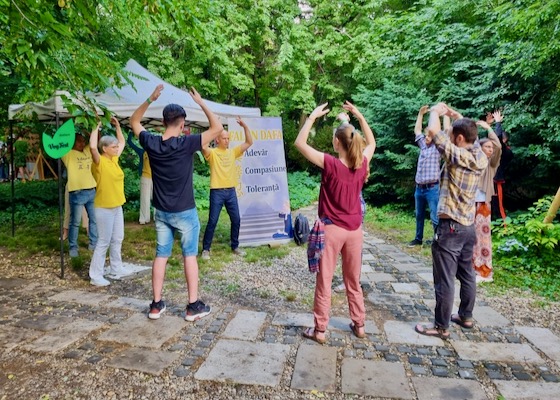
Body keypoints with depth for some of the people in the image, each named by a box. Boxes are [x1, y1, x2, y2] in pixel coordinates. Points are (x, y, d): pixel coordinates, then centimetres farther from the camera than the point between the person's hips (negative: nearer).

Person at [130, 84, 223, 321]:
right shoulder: (186, 145, -17)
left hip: (161, 212, 4)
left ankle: (156, 304, 19)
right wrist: (200, 102, -7)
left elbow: (134, 122, 14)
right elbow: (217, 128, -13)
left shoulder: (151, 144, -5)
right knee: (189, 255, 5)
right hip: (185, 212, -4)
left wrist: (150, 99, 6)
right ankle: (194, 306, 11)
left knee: (161, 255, 12)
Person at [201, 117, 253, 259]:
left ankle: (235, 246, 25)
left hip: (231, 191, 5)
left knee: (236, 220, 9)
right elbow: (204, 146, -27)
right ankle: (206, 249, 12)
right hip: (217, 192, -5)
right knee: (212, 221, -1)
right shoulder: (212, 153, -4)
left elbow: (249, 143, 6)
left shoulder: (233, 152, 10)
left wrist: (245, 127, -5)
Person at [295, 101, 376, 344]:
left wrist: (313, 116, -7)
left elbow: (300, 143, -12)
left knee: (324, 282, 7)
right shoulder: (362, 164, -4)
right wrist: (359, 116, 15)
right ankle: (359, 325, 30)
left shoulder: (330, 164, -17)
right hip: (355, 230, 5)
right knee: (353, 281, 19)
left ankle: (320, 330, 16)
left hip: (332, 229, -5)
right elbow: (371, 142, 18)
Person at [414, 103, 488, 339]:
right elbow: (472, 133, 24)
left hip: (450, 226, -9)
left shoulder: (457, 156, -18)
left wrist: (436, 111, -4)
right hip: (468, 225, 9)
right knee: (467, 274, 19)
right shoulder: (481, 158, 4)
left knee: (444, 280, 0)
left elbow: (433, 131, -23)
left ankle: (441, 327, 9)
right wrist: (455, 115, 19)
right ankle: (466, 316, 34)